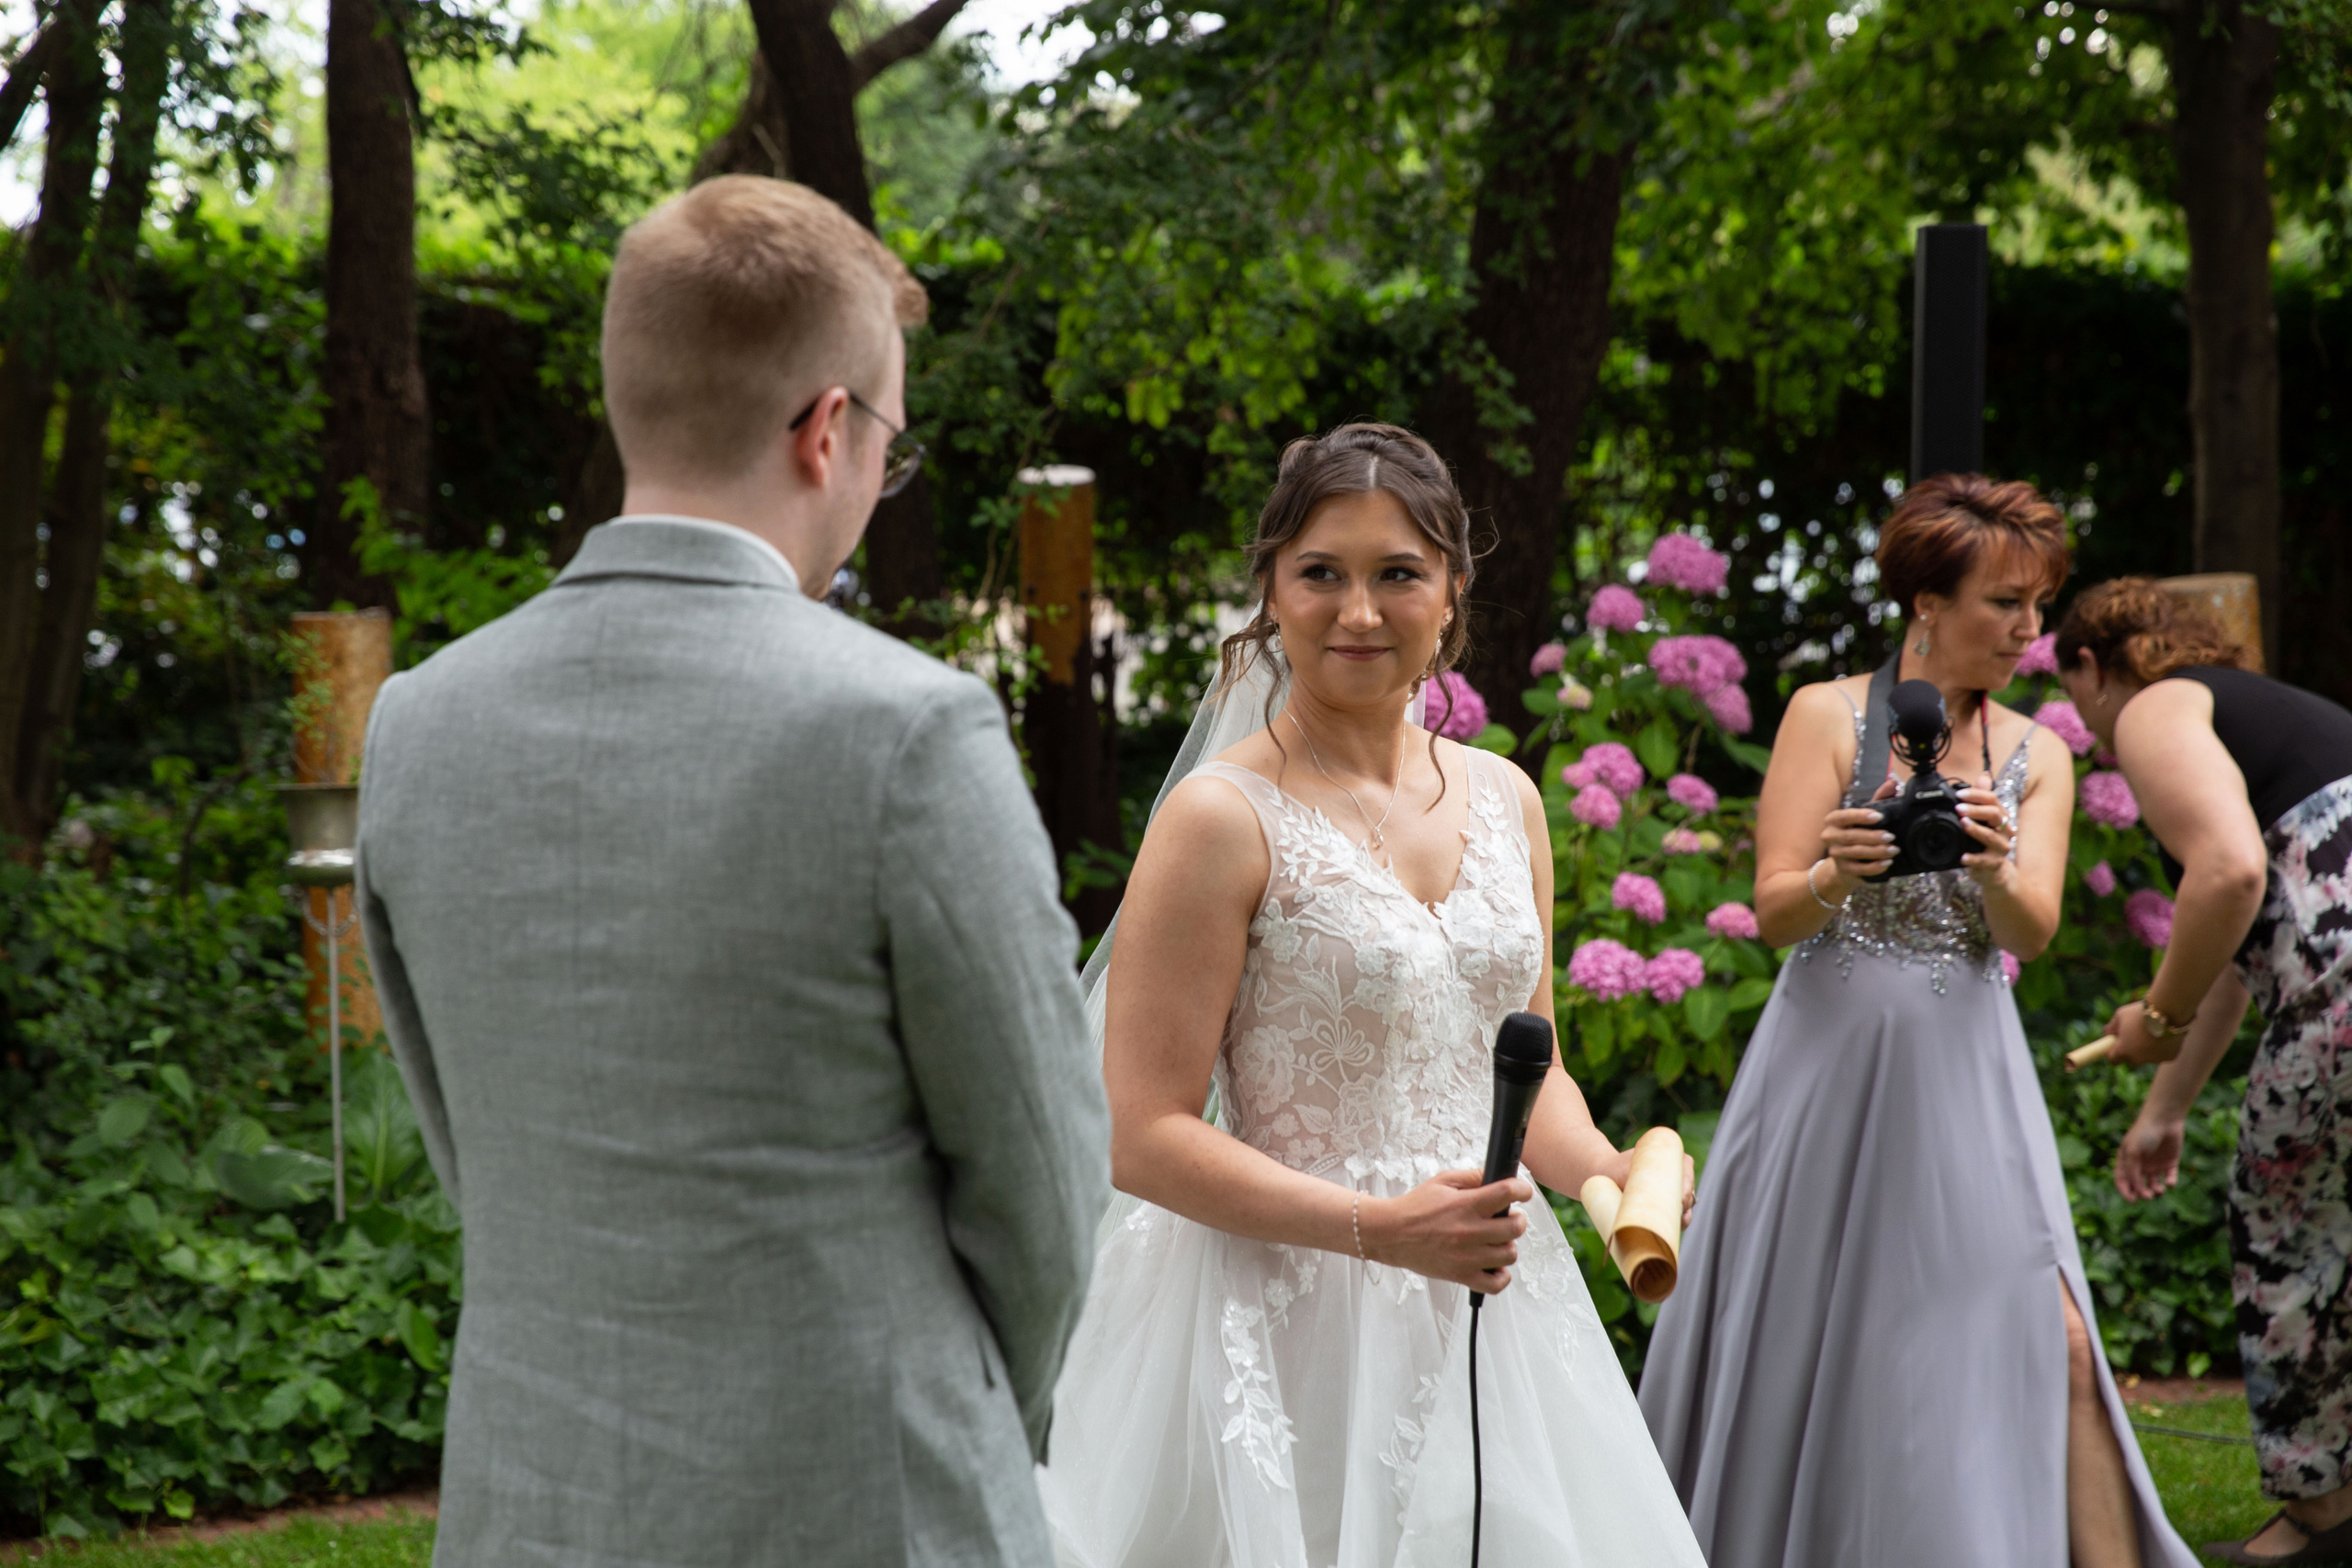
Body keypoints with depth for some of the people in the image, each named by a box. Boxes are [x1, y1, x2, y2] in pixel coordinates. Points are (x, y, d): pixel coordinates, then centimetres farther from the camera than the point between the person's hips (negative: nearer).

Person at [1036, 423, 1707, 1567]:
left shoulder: (1504, 801, 10)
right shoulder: (1225, 818, -11)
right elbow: (1144, 1137, -14)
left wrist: (1606, 1172, -1)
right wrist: (1376, 1228, -23)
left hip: (1490, 1319, 6)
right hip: (1291, 1325, -6)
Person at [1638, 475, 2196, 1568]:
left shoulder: (2035, 757, 9)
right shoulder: (1828, 717, -1)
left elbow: (2033, 933, -4)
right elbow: (1772, 912, -6)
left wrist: (1995, 871, -26)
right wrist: (1837, 875, -28)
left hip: (1963, 1073, 2)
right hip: (1832, 1059, -2)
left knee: (2051, 1342, -11)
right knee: (1802, 1349, 5)